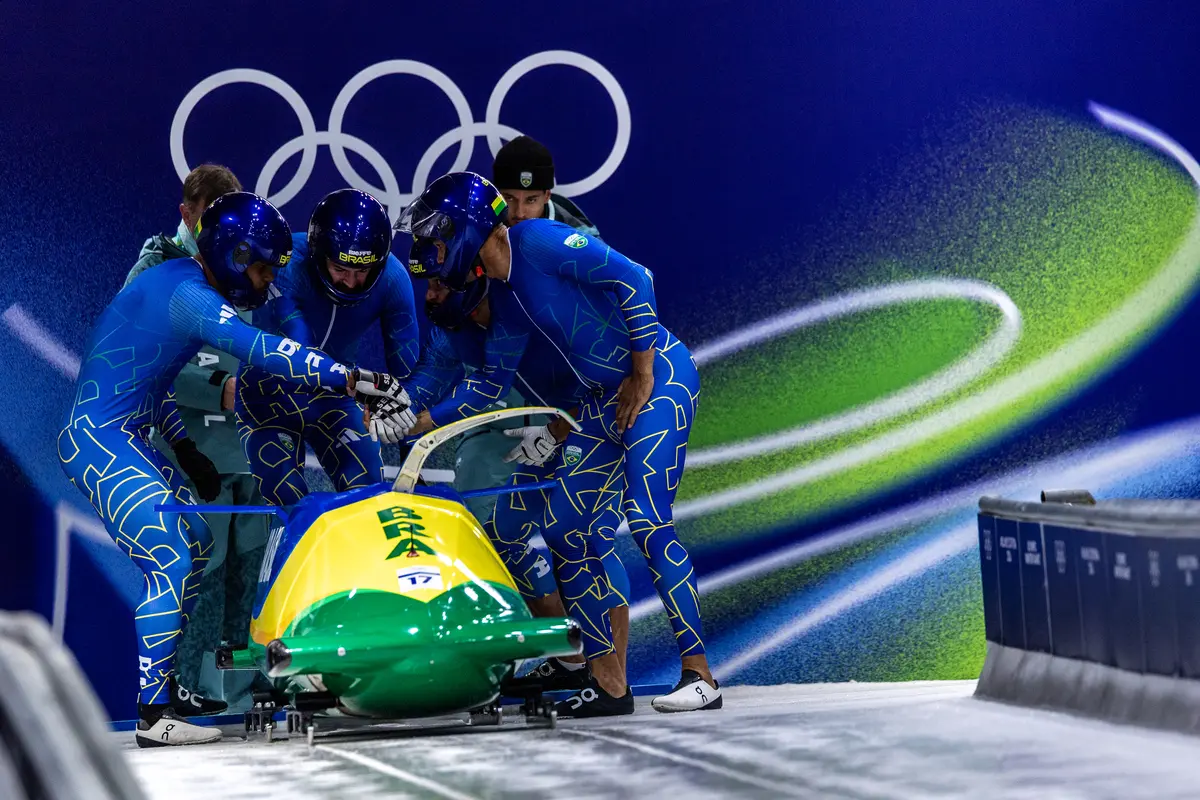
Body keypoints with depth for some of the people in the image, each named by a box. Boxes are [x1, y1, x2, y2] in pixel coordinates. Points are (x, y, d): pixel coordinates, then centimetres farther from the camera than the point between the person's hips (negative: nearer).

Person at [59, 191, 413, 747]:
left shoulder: (178, 281, 12)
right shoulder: (187, 295, -20)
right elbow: (264, 352, -32)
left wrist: (182, 445, 17)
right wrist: (353, 380, -36)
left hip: (127, 440, 11)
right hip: (99, 442, -11)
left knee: (196, 545, 18)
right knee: (171, 564, -15)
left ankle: (163, 680, 25)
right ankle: (155, 715, -12)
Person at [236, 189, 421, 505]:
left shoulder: (392, 278, -21)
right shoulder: (285, 263, -31)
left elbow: (406, 364, -18)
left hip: (333, 396, 3)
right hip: (270, 393, -3)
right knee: (289, 503, -13)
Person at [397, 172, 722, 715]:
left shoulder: (537, 241, -15)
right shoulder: (502, 284, 12)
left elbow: (633, 279, -21)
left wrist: (643, 374, -16)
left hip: (658, 379, -10)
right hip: (607, 396, 10)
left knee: (648, 523, -18)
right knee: (561, 526, 4)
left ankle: (700, 675, -11)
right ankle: (606, 680, 8)